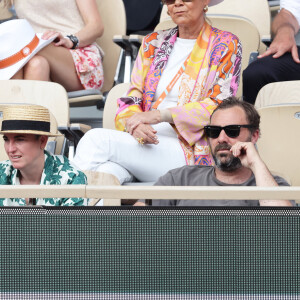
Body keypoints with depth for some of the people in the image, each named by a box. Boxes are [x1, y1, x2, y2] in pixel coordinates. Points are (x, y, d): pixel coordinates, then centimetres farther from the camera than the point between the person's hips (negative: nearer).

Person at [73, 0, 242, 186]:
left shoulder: (226, 45, 9)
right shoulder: (152, 43, 23)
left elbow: (219, 106, -4)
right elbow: (132, 100, 14)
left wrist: (159, 115, -15)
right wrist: (134, 124, -12)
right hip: (144, 142, 4)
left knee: (97, 139, -28)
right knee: (108, 169, -35)